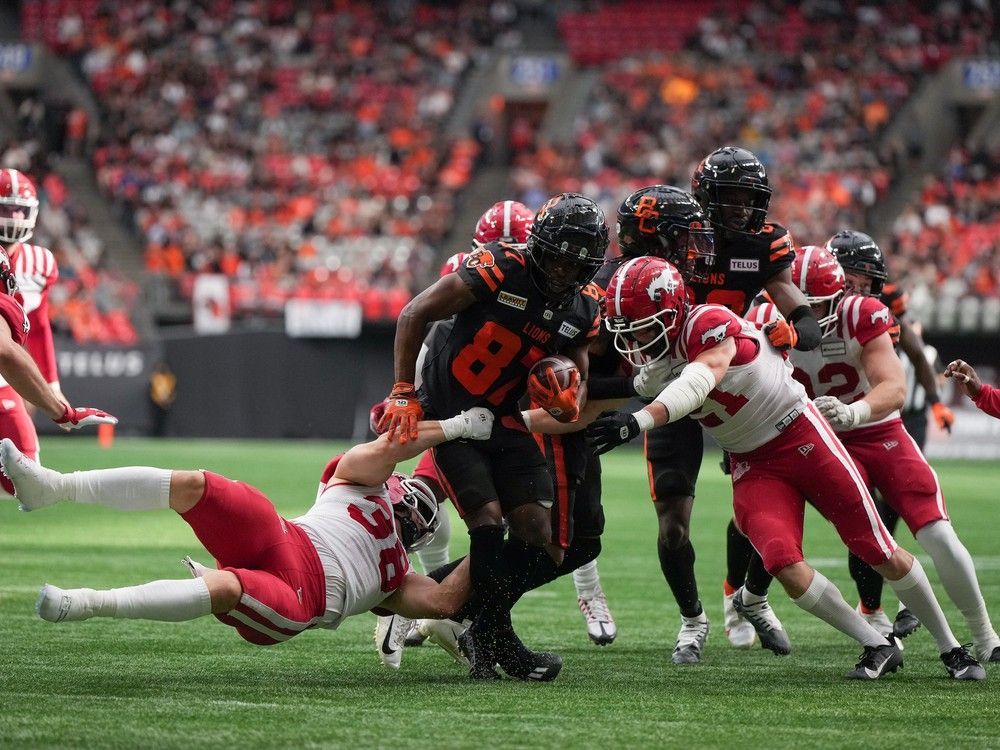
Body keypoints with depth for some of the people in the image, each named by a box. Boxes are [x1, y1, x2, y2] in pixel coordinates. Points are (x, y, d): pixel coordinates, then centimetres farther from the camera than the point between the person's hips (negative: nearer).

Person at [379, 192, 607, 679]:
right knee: (488, 517, -18)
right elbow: (414, 315, -16)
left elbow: (577, 373, 9)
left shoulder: (581, 309, -2)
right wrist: (403, 394, -19)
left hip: (504, 420, 6)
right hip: (448, 414, -6)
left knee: (540, 540, -5)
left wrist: (571, 397, -18)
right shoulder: (498, 270, -20)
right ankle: (497, 640, -7)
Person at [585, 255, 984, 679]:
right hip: (752, 465, 6)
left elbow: (698, 383, -43)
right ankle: (878, 647, 3)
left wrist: (639, 421, -56)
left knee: (880, 554, 2)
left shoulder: (711, 326, -27)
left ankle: (950, 647, 20)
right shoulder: (652, 351, -3)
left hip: (800, 436, -6)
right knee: (786, 568, -16)